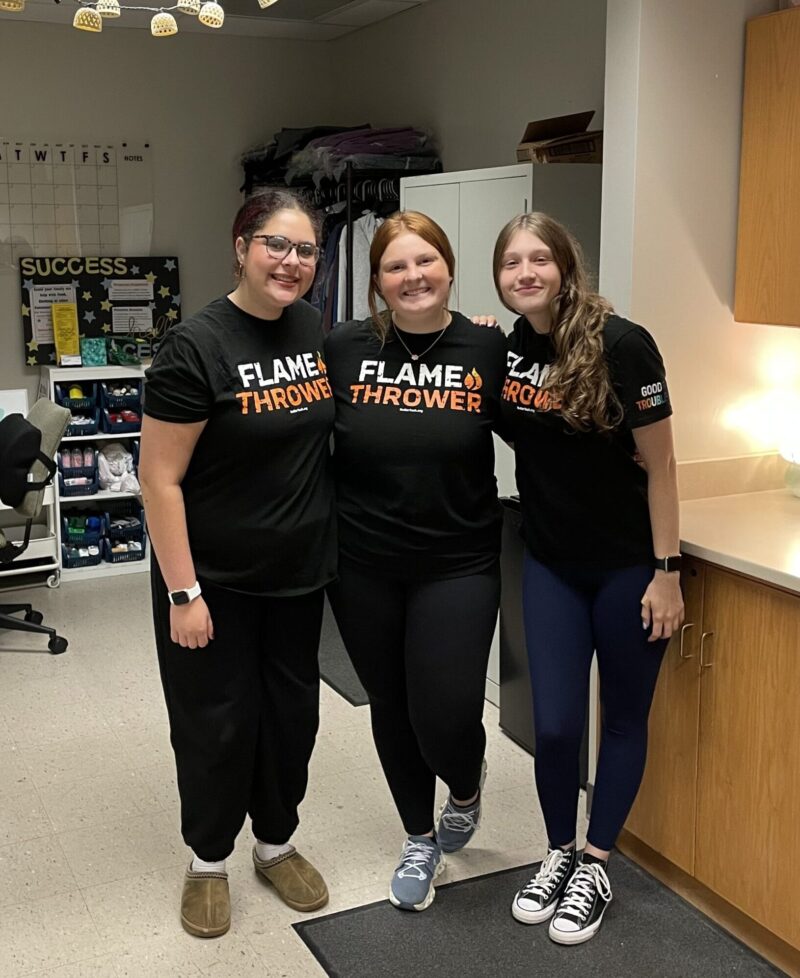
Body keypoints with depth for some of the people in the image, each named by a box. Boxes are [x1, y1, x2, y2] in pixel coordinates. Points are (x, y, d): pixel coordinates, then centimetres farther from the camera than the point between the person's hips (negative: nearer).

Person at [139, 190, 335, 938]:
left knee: (291, 712, 17)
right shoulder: (196, 347, -18)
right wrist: (183, 592, -19)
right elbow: (160, 477, -17)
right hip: (215, 580, -5)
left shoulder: (314, 329, 1)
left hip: (299, 573, 6)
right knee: (216, 723, 9)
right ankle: (208, 861, 31)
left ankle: (276, 843, 38)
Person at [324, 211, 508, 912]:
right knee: (391, 709, 14)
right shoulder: (345, 349, -4)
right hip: (364, 569, 2)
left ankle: (467, 792, 31)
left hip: (458, 565, -2)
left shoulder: (487, 350, -5)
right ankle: (420, 841, 39)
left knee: (445, 716, -7)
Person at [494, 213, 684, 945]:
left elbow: (659, 467, -13)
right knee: (554, 723, 4)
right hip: (551, 563, 4)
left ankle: (596, 867, 28)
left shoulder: (621, 345, -18)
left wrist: (666, 572, -12)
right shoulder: (505, 349, -3)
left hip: (627, 565, -4)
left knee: (623, 716, 11)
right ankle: (559, 855, 29)